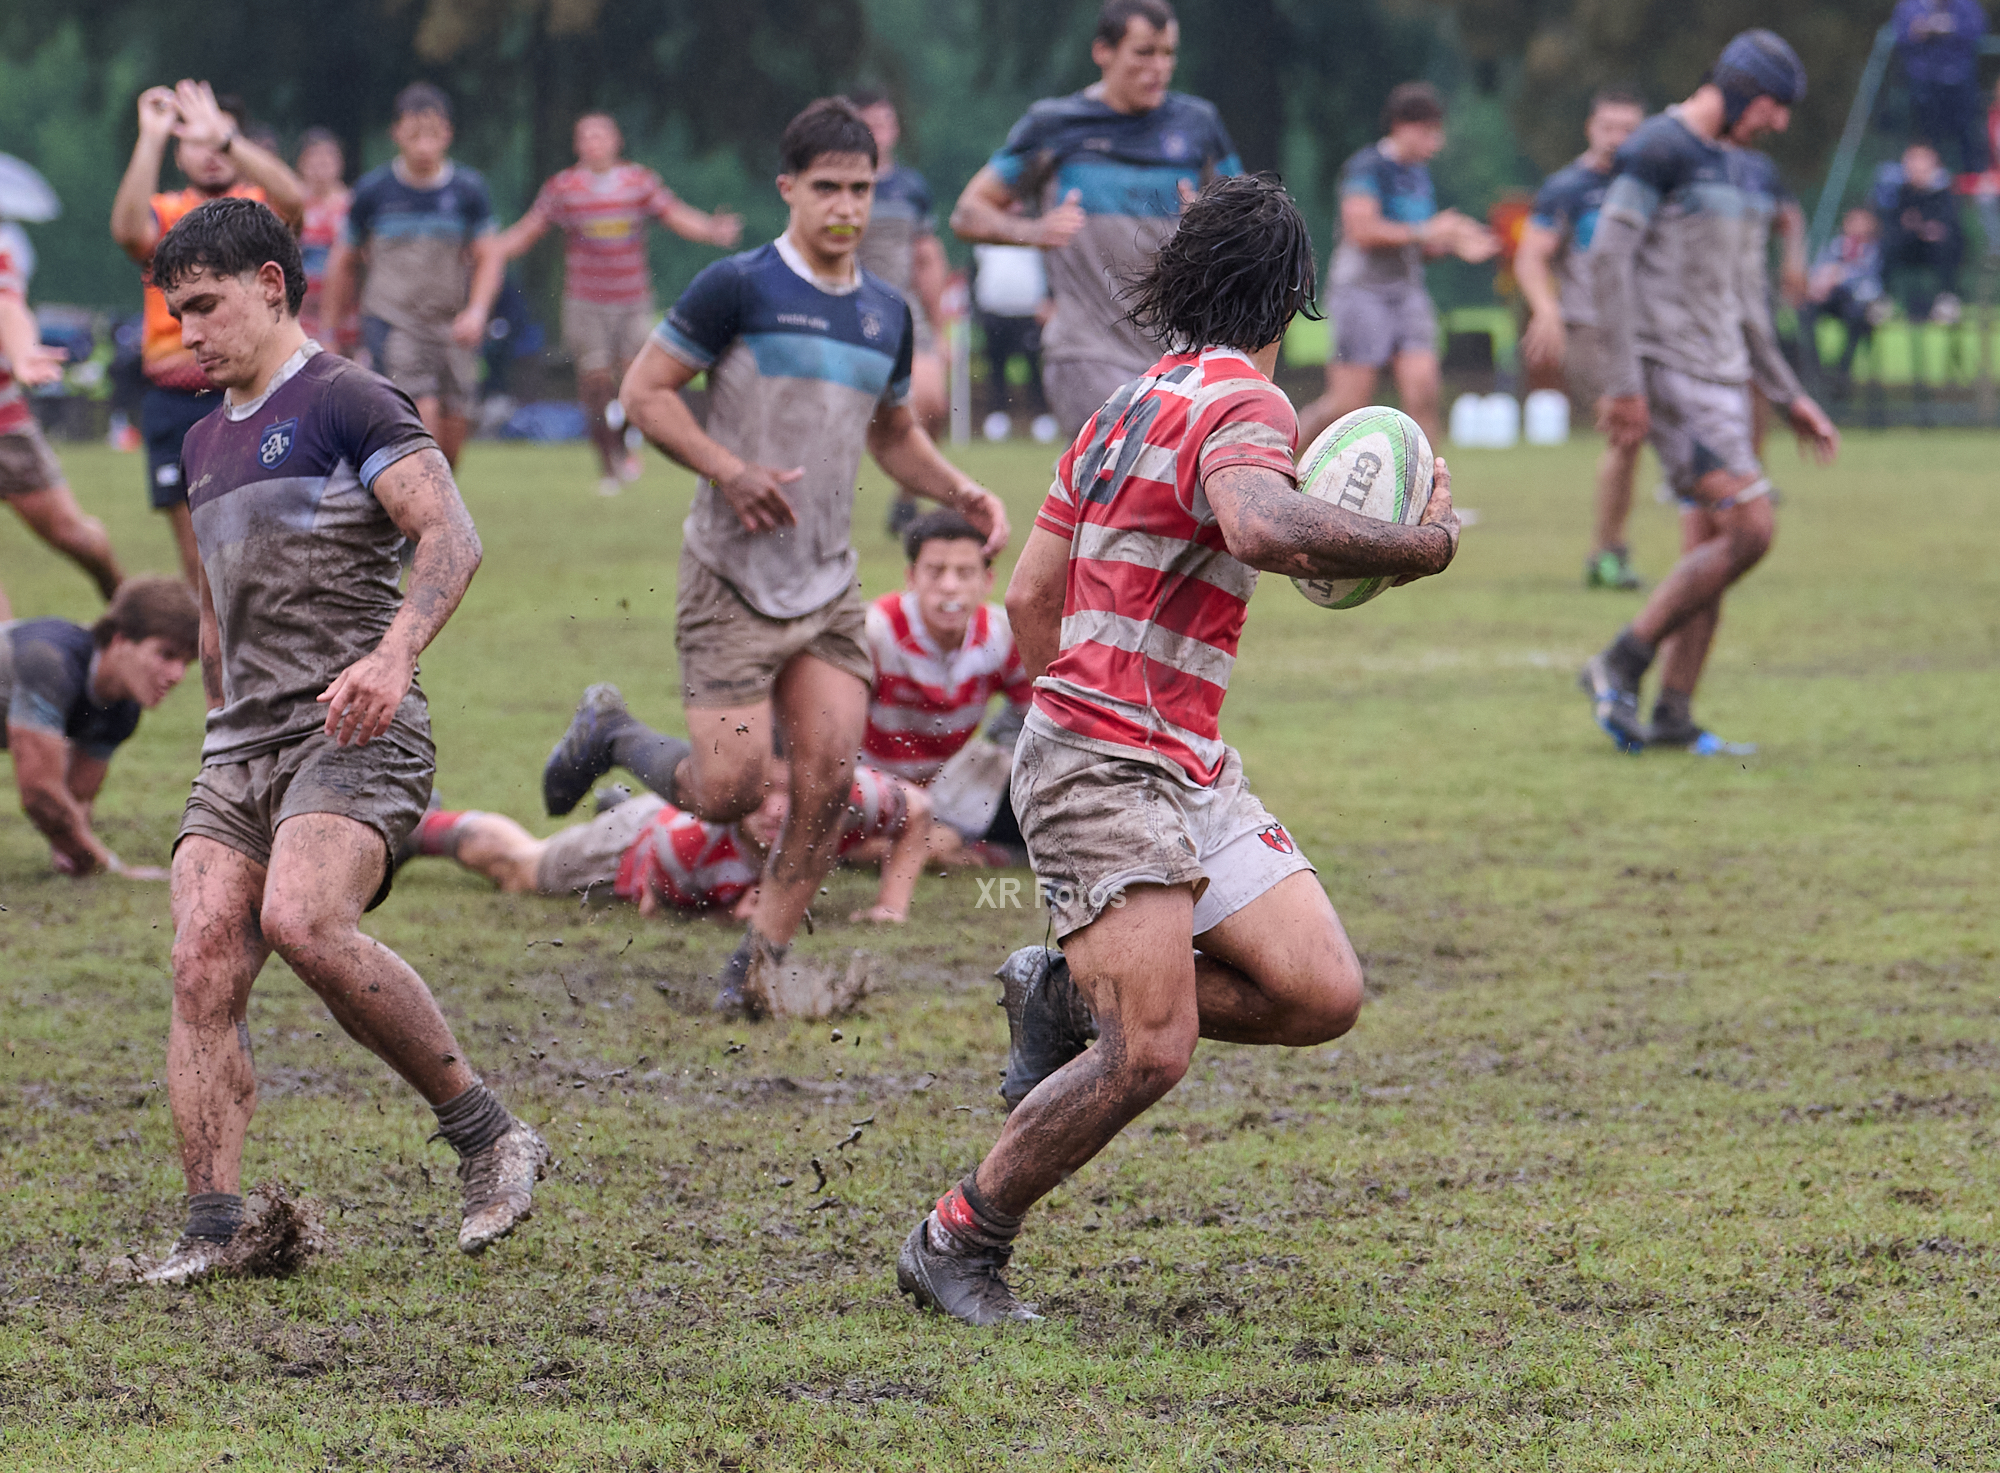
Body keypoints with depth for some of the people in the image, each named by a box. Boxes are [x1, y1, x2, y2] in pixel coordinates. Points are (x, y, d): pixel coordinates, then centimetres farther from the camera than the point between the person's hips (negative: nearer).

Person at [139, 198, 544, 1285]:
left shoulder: (345, 402, -2)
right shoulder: (205, 444, 23)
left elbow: (450, 536, -15)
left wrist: (393, 653, -30)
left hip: (352, 730, -8)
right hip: (239, 744, 8)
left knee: (303, 922, -29)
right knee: (203, 963, -11)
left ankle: (488, 1137, -15)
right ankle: (213, 1228, -14)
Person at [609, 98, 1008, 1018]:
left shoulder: (886, 314, 11)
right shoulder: (738, 288, -9)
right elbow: (644, 392, -8)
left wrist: (957, 490, 6)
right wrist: (729, 471, -20)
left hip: (828, 585, 6)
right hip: (733, 579, -6)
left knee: (829, 775, -7)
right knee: (732, 791, -10)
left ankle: (761, 960, 5)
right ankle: (607, 737, 20)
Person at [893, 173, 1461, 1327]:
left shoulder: (1134, 402, 17)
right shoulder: (1244, 402, -12)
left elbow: (1029, 599, 20)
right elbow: (1260, 527, -35)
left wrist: (1073, 706, 31)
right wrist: (1423, 545, -24)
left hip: (1191, 771, 9)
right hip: (1108, 774, -9)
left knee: (1322, 994, -2)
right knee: (1152, 1056, -15)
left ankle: (1068, 992, 16)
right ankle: (957, 1244, 1)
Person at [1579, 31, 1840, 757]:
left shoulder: (1720, 167, 19)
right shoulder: (1657, 149, -10)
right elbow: (1608, 257, -16)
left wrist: (1789, 397, 23)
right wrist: (1623, 381, -21)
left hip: (1721, 378, 9)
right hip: (1671, 376, -9)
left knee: (1707, 549, 5)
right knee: (1749, 529, -15)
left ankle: (1674, 716, 7)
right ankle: (1621, 664, -8)